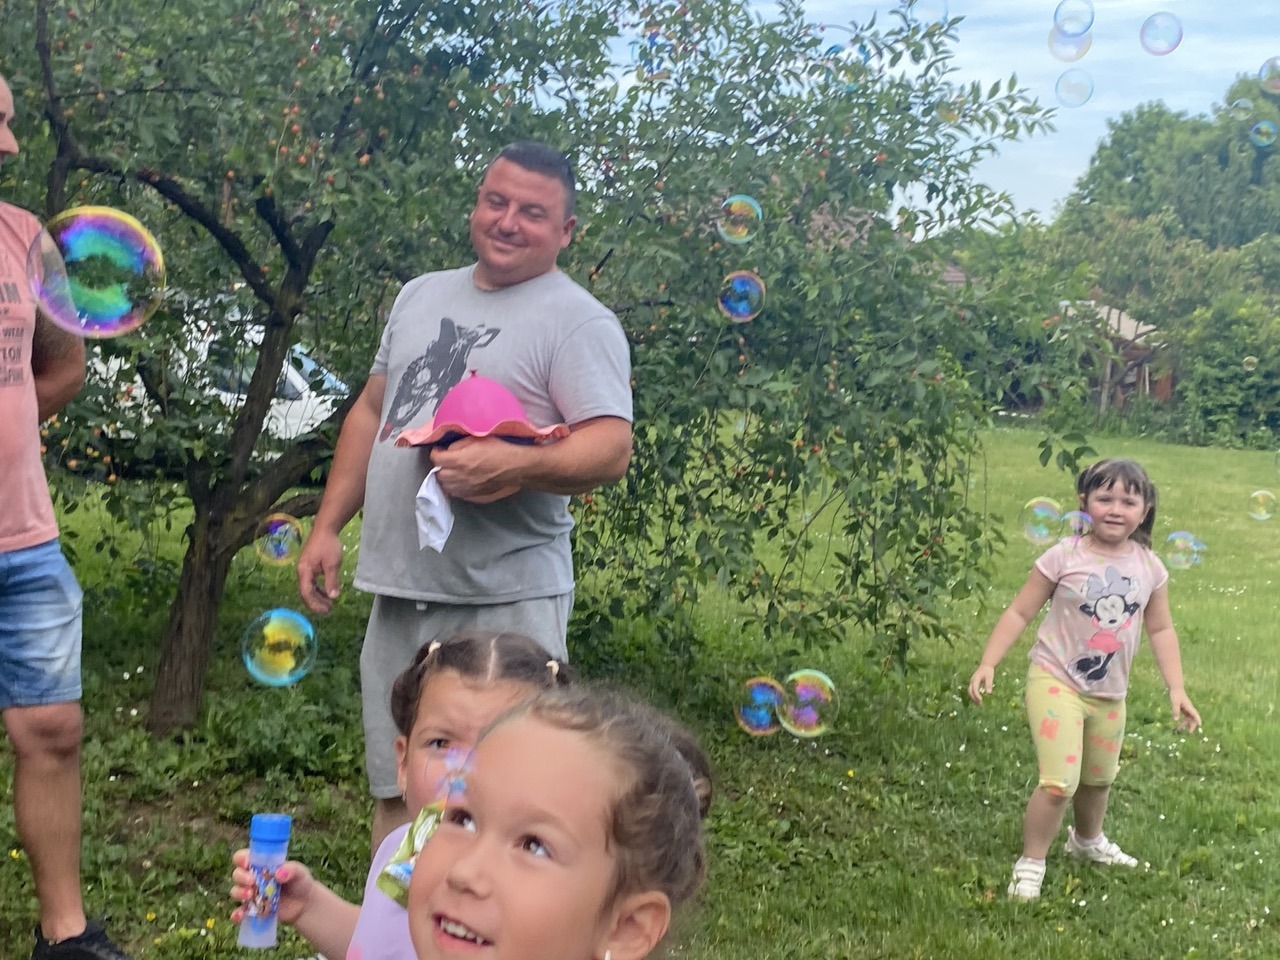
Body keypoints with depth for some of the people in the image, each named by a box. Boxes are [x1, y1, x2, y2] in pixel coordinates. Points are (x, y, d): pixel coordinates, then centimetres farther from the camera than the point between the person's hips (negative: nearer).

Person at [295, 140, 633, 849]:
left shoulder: (578, 320, -4)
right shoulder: (422, 295, 18)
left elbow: (611, 446, -14)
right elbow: (371, 411, 23)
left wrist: (515, 465, -31)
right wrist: (327, 526, 17)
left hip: (506, 602, -6)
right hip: (397, 591, 7)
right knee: (394, 794, 14)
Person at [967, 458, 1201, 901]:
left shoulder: (1149, 568, -4)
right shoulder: (1064, 556, -16)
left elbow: (1160, 629, 7)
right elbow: (1020, 612, -11)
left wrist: (1177, 689, 2)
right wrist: (987, 664, -18)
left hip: (1110, 693, 5)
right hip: (1056, 683, -5)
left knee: (1098, 779, 24)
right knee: (1059, 782, -17)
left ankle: (1087, 840, 54)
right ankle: (1030, 864, 5)